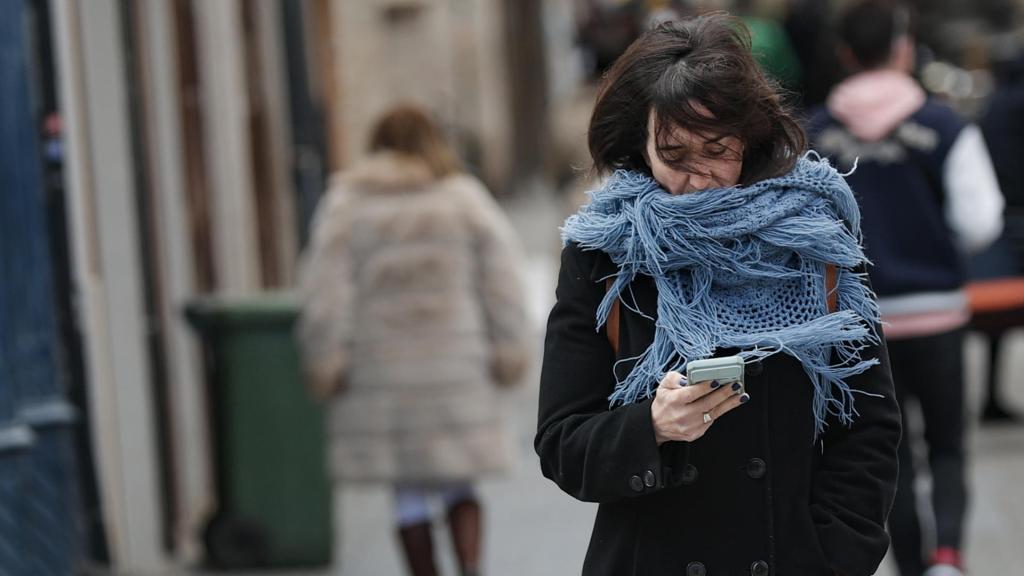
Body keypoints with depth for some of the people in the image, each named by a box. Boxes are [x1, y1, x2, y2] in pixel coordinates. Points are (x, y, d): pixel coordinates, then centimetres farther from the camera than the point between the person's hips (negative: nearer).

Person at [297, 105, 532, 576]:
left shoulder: (345, 206, 1)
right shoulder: (466, 199, 3)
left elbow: (325, 294, -5)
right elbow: (502, 281, 0)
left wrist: (325, 365, -1)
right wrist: (509, 354, 4)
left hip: (381, 374, -1)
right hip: (456, 370, 1)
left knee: (409, 493, 8)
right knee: (457, 484, 12)